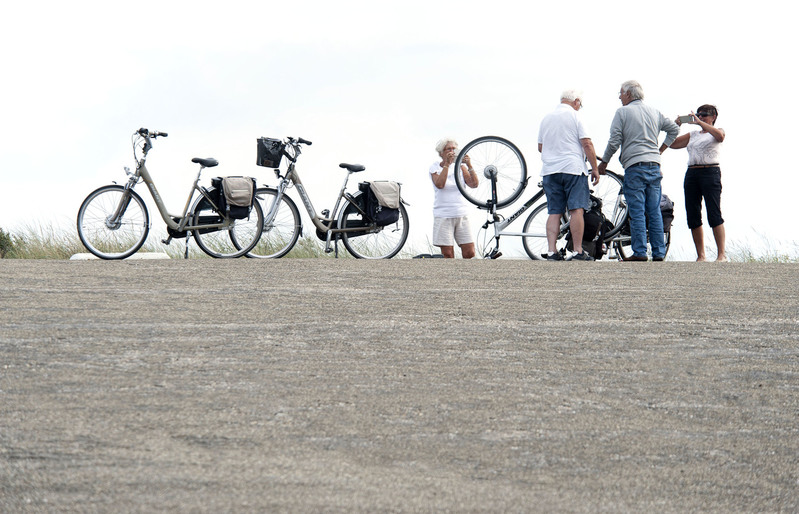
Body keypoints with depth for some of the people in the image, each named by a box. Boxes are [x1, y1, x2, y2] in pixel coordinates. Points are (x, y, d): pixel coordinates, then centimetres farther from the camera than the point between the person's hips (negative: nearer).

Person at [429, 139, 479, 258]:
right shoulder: (435, 168, 3)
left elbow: (474, 184, -3)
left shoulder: (460, 167, 9)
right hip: (443, 216, -2)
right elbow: (439, 184, -17)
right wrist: (447, 164, -20)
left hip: (462, 215, 2)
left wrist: (469, 166, -14)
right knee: (448, 255, -4)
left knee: (469, 253, -5)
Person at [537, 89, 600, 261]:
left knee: (554, 212, 3)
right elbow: (587, 144, -7)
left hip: (550, 170, 5)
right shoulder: (575, 116, -2)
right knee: (576, 210, -6)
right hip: (573, 168, -5)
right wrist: (595, 168, -2)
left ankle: (552, 251, -5)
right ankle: (578, 251, -10)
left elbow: (540, 147, 21)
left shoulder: (546, 118, 15)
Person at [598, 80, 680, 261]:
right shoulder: (654, 112, 15)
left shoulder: (622, 112, -2)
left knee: (637, 212, -6)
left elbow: (614, 142, -5)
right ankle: (659, 252, 4)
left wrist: (604, 163, 7)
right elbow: (674, 129, 20)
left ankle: (639, 252, -10)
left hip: (635, 166, -5)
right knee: (654, 211, 6)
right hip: (654, 165, 5)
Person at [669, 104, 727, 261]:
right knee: (693, 216, 0)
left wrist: (699, 123, -20)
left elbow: (720, 135, -17)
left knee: (714, 214, -13)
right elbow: (673, 144, 19)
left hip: (710, 172, -6)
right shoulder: (693, 135, 22)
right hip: (691, 174, 6)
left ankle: (722, 254, -13)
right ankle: (700, 255, 3)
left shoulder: (717, 131, 7)